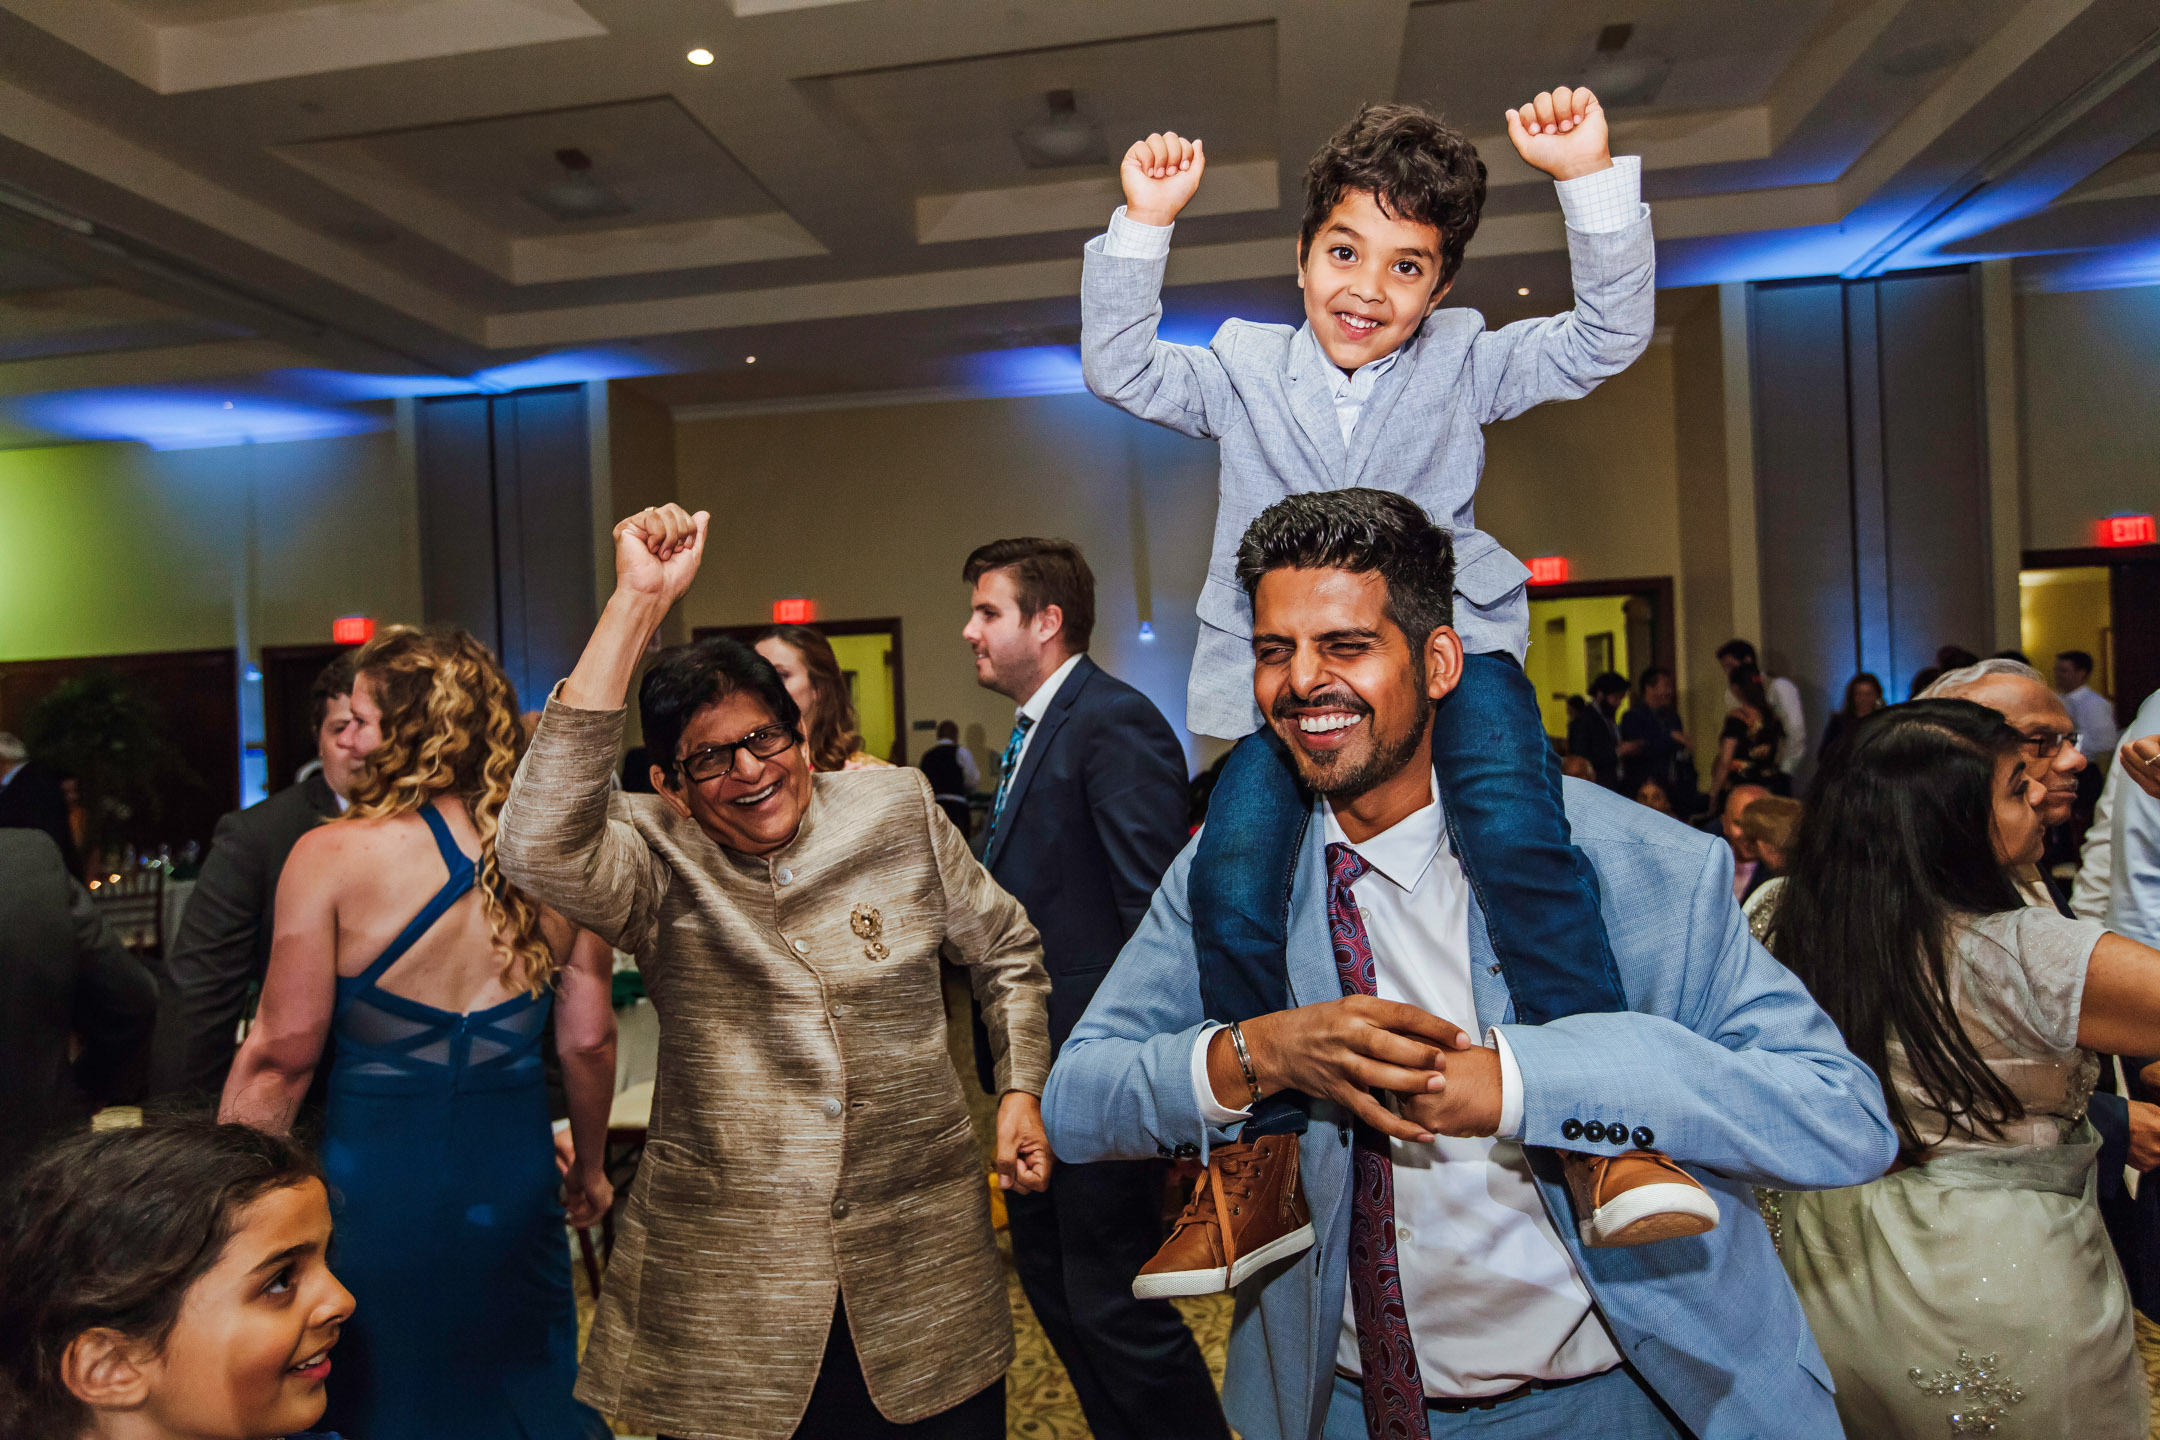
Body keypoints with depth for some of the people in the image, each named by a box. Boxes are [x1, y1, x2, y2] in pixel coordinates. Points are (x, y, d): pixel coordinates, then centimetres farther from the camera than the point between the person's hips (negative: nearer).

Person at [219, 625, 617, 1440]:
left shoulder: (331, 855, -14)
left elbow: (281, 1053, -10)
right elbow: (589, 1041, -3)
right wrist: (590, 1167, 13)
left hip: (378, 1181, -2)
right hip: (515, 1180, 3)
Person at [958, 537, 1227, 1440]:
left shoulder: (1116, 724, -16)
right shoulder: (1037, 730, 14)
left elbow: (1154, 912, -22)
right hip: (1042, 1064, 10)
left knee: (1114, 1302, -1)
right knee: (1047, 1274, 20)